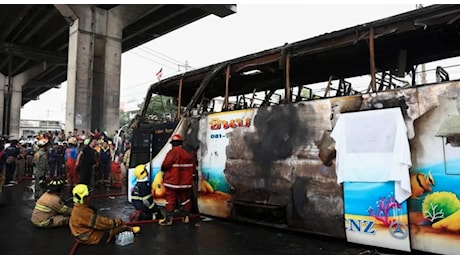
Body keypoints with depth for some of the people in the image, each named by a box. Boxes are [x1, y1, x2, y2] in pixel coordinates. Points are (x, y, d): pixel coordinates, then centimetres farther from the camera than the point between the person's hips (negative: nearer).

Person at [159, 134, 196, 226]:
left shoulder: (173, 152, -16)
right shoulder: (190, 152, 6)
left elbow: (165, 165, -20)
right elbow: (193, 167, 13)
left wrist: (163, 169, 2)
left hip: (173, 181, -6)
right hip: (186, 182, 6)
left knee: (170, 200, 3)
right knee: (185, 199, 15)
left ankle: (169, 219, 6)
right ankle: (186, 217, 22)